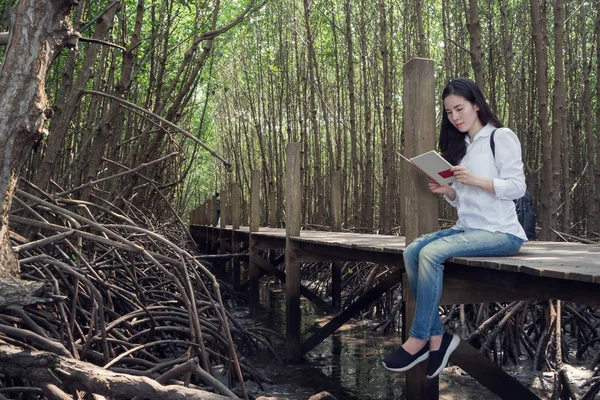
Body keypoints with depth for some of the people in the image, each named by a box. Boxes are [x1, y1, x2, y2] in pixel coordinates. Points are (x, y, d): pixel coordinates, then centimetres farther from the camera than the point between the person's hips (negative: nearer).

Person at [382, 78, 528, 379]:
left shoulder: (501, 137, -1)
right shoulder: (460, 146, 19)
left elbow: (517, 187, -10)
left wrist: (474, 179, -22)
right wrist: (446, 191, -2)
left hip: (500, 231, -7)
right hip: (467, 228, 7)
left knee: (432, 253, -28)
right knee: (413, 251, -18)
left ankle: (419, 339, -18)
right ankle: (437, 337, -17)